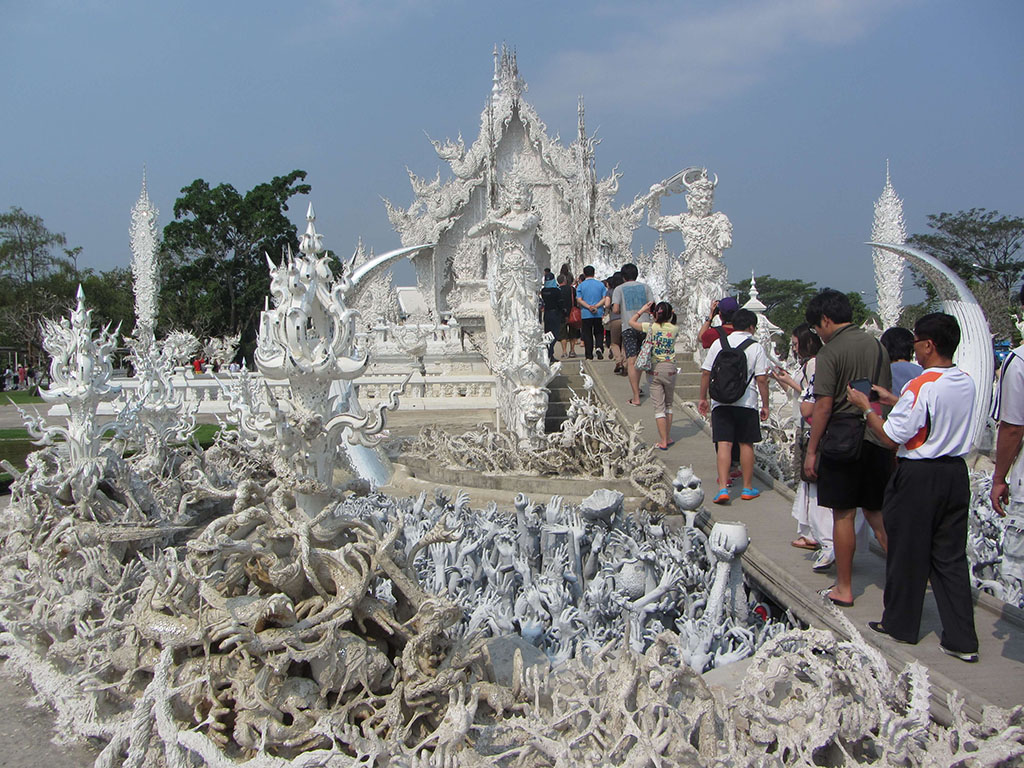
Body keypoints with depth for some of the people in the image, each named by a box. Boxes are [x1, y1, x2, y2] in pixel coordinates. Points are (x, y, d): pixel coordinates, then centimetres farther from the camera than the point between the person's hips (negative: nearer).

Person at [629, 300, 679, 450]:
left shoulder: (652, 327, -10)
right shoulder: (674, 329, -3)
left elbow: (631, 322, 3)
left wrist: (642, 310, 13)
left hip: (654, 370, -2)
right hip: (670, 369, 3)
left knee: (659, 406, 1)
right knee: (668, 404, 18)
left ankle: (663, 441, -2)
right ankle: (668, 437, 22)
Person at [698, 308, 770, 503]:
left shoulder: (719, 343, 1)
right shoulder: (756, 348, -4)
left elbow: (706, 373, 1)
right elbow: (761, 379, -6)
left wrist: (703, 398, 12)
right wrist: (765, 405, 3)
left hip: (721, 402, 1)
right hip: (746, 403, -1)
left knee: (724, 444, -1)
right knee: (746, 444, 10)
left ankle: (723, 488, -11)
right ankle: (747, 488, 20)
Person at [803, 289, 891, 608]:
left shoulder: (831, 352, -12)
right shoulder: (877, 346, 8)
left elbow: (824, 406, -15)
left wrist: (811, 451, -8)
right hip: (878, 440, 6)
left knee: (843, 516, 3)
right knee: (877, 513, 14)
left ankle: (844, 589, 12)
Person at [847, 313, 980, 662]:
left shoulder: (921, 387, -20)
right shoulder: (966, 383, 4)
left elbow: (891, 437, -17)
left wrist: (866, 408, -4)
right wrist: (892, 400, 21)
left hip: (918, 477, -7)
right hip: (956, 473, 7)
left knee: (908, 552, 9)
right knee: (951, 555, 11)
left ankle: (900, 624, 23)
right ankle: (962, 639, 11)